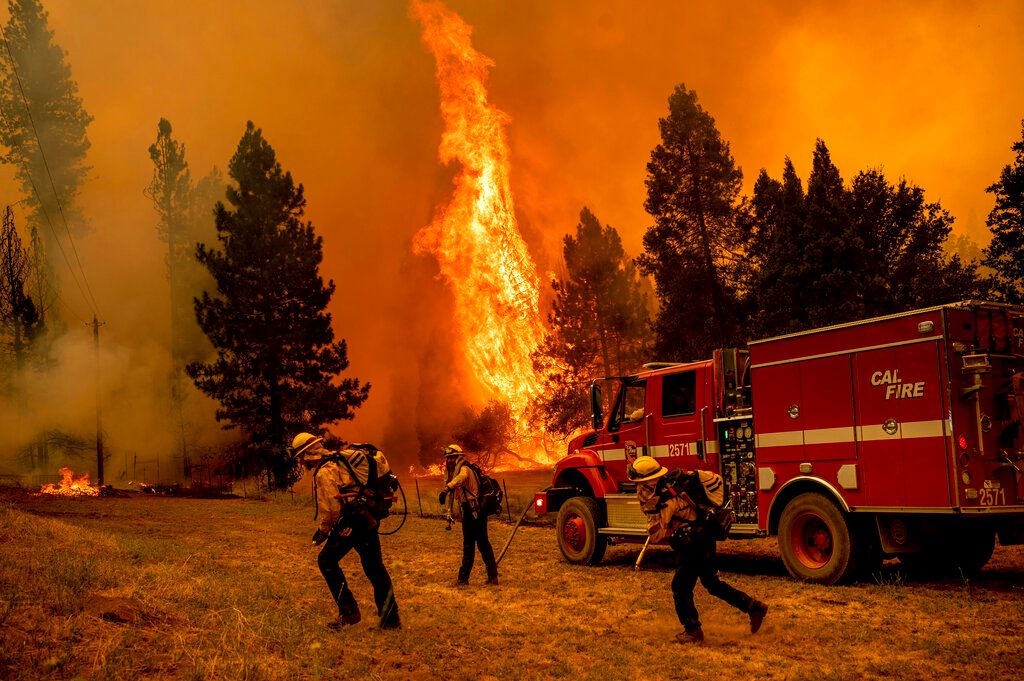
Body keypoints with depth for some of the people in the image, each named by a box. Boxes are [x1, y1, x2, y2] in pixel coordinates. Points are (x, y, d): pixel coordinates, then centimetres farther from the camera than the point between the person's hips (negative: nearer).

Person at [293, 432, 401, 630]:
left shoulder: (324, 472, -10)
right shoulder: (341, 459, 17)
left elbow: (332, 508, -15)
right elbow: (381, 465, 23)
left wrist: (323, 531, -1)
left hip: (351, 521, -9)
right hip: (370, 519, 9)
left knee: (327, 560, 5)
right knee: (374, 567, 14)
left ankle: (348, 611, 0)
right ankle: (390, 618, 18)